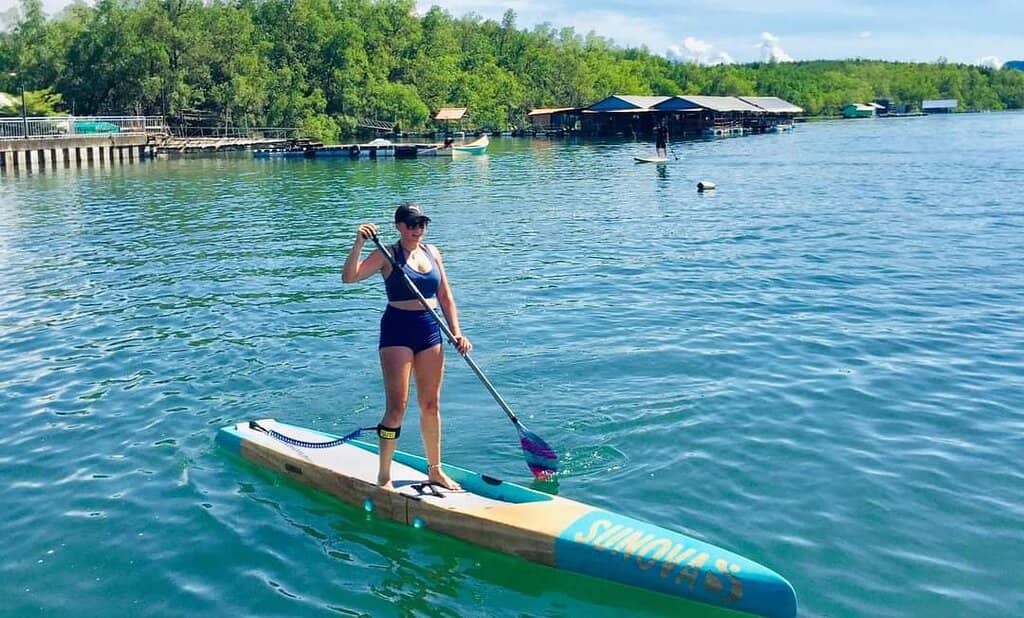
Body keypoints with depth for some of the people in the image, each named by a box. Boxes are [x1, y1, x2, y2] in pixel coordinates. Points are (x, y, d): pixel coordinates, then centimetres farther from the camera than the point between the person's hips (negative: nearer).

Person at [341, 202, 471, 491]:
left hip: (430, 330, 5)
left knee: (431, 405, 12)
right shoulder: (387, 255, -6)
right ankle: (383, 476, 4)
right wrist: (359, 243, -31)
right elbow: (349, 277, -19)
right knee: (397, 407, -8)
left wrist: (457, 333, 5)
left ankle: (435, 470, 25)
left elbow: (445, 296, 13)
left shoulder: (432, 252, 10)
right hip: (397, 331, -5)